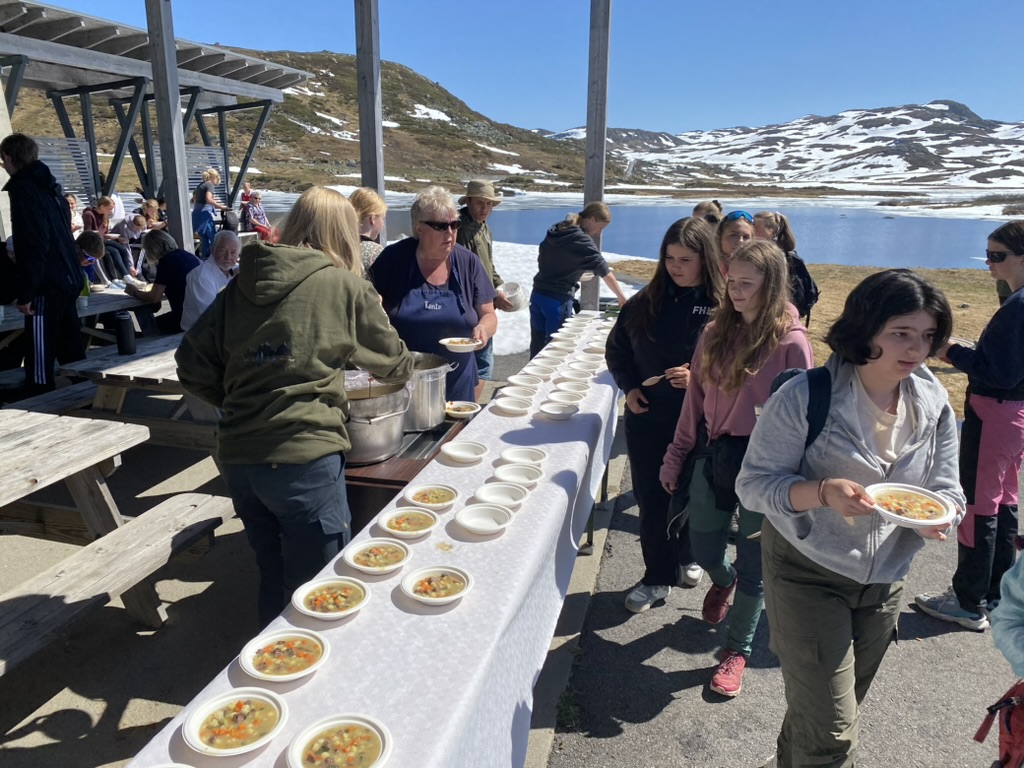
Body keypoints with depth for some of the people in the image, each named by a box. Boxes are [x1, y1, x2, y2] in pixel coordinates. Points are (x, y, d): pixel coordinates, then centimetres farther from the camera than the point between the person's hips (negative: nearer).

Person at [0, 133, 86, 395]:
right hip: (68, 279, 9)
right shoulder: (50, 186, 17)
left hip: (46, 285, -9)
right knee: (71, 351, 14)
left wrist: (25, 292, -16)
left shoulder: (23, 189, -11)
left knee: (40, 357, -4)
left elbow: (34, 245, -19)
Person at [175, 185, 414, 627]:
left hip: (237, 458, 6)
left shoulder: (240, 286, 10)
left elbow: (193, 366, 8)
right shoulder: (343, 285, -2)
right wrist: (400, 370, 31)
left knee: (273, 581, 23)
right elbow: (393, 362, 9)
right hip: (305, 458, -6)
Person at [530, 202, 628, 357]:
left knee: (537, 346, 13)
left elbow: (540, 258, 17)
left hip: (538, 294, 7)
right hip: (558, 299, -7)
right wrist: (621, 297, -5)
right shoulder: (582, 241, -12)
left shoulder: (555, 230, 8)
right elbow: (604, 271, -11)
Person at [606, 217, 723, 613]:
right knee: (651, 498, 8)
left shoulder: (722, 306, -10)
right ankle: (657, 577, 24)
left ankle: (688, 556, 42)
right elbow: (616, 349, 11)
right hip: (646, 418, 3)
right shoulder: (646, 301, 1)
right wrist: (629, 387, -2)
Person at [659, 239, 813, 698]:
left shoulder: (790, 342, -13)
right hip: (714, 455, 5)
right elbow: (696, 398, 7)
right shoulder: (717, 332, 2)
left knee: (752, 565, 9)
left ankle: (737, 649, 30)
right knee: (703, 551, 16)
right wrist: (676, 457, 9)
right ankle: (722, 581, 53)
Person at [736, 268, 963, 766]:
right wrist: (822, 492, -35)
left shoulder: (934, 404, -3)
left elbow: (946, 486, 5)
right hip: (808, 574, -5)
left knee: (830, 711, 23)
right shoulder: (805, 397, -20)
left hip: (885, 580, 6)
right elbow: (753, 484, -18)